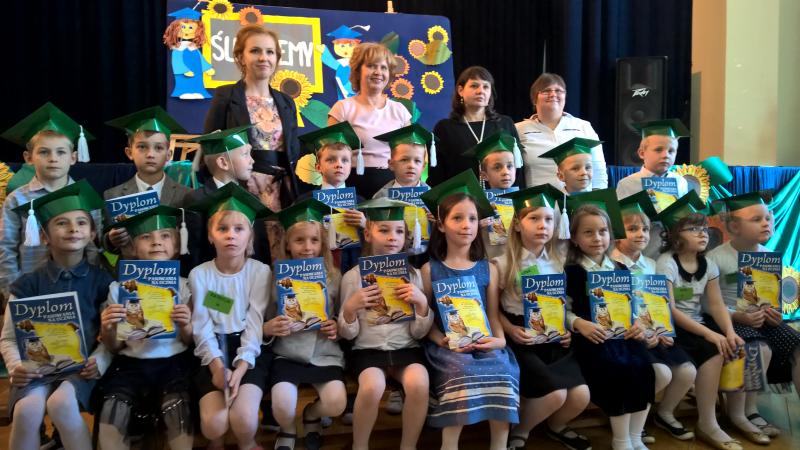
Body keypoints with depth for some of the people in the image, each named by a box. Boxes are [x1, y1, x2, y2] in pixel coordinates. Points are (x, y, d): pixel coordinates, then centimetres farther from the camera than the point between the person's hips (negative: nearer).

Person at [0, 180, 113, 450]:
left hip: (82, 366, -1)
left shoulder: (102, 281, 4)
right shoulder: (28, 285, 5)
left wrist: (100, 360, -14)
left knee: (61, 403, -31)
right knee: (27, 409, -28)